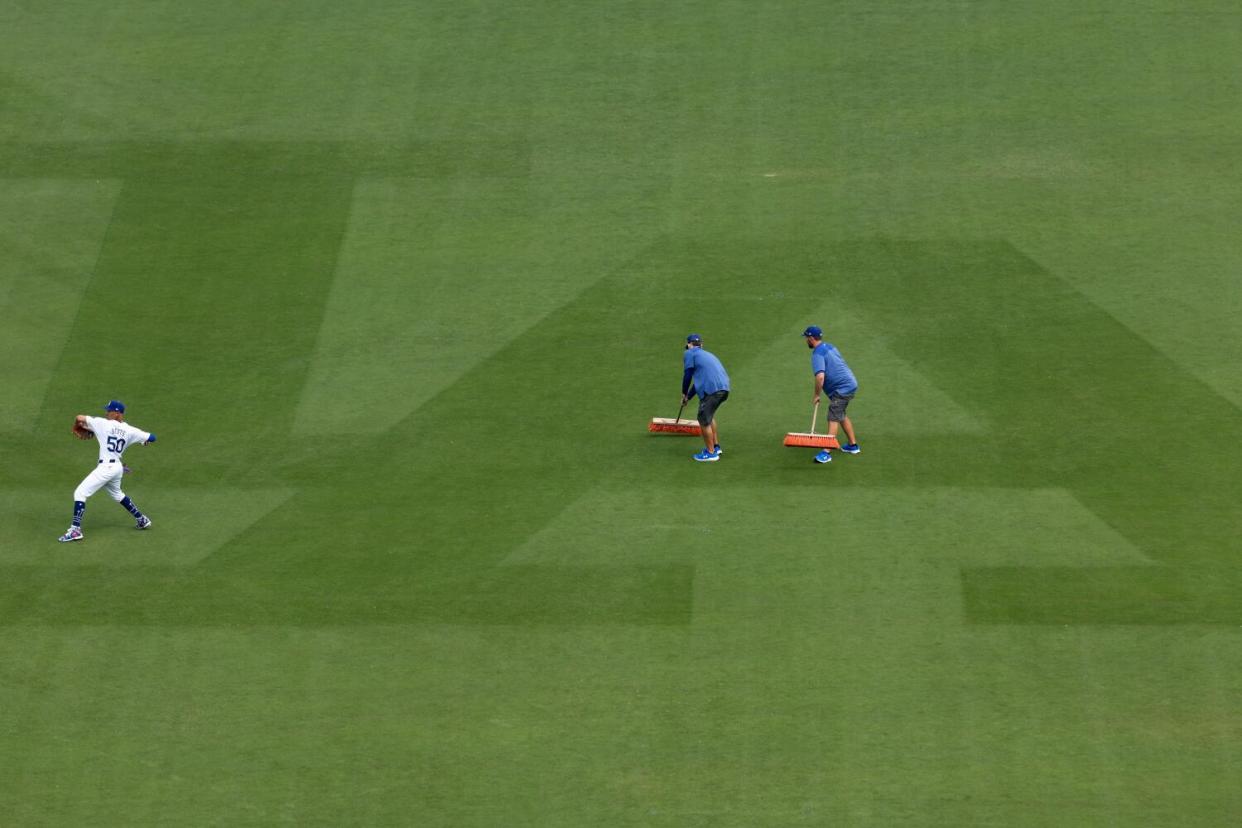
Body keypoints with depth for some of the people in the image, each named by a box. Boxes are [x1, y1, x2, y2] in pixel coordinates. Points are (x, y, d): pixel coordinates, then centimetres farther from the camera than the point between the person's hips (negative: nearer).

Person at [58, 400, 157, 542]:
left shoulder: (103, 424, -9)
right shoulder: (129, 430, 3)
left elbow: (79, 418, -9)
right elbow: (151, 438, 7)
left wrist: (76, 429, 13)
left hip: (105, 467, -7)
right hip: (118, 467, 7)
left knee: (80, 493, -5)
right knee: (117, 494, 32)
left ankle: (76, 529, -15)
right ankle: (142, 520, 39)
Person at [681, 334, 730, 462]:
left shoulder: (690, 353, 7)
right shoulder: (707, 354, 30)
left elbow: (687, 375, 4)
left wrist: (684, 394, 19)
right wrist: (688, 396, 36)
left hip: (711, 390, -8)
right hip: (724, 388, 8)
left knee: (704, 420, 4)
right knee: (709, 416, 27)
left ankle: (711, 453, 10)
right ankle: (716, 446, 34)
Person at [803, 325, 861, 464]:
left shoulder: (817, 354, -16)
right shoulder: (830, 347, 15)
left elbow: (820, 376, -29)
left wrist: (816, 395, -17)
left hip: (841, 389, -10)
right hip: (850, 384, 10)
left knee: (833, 419, -13)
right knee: (840, 415, 23)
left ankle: (826, 452, -20)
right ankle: (853, 445, 32)